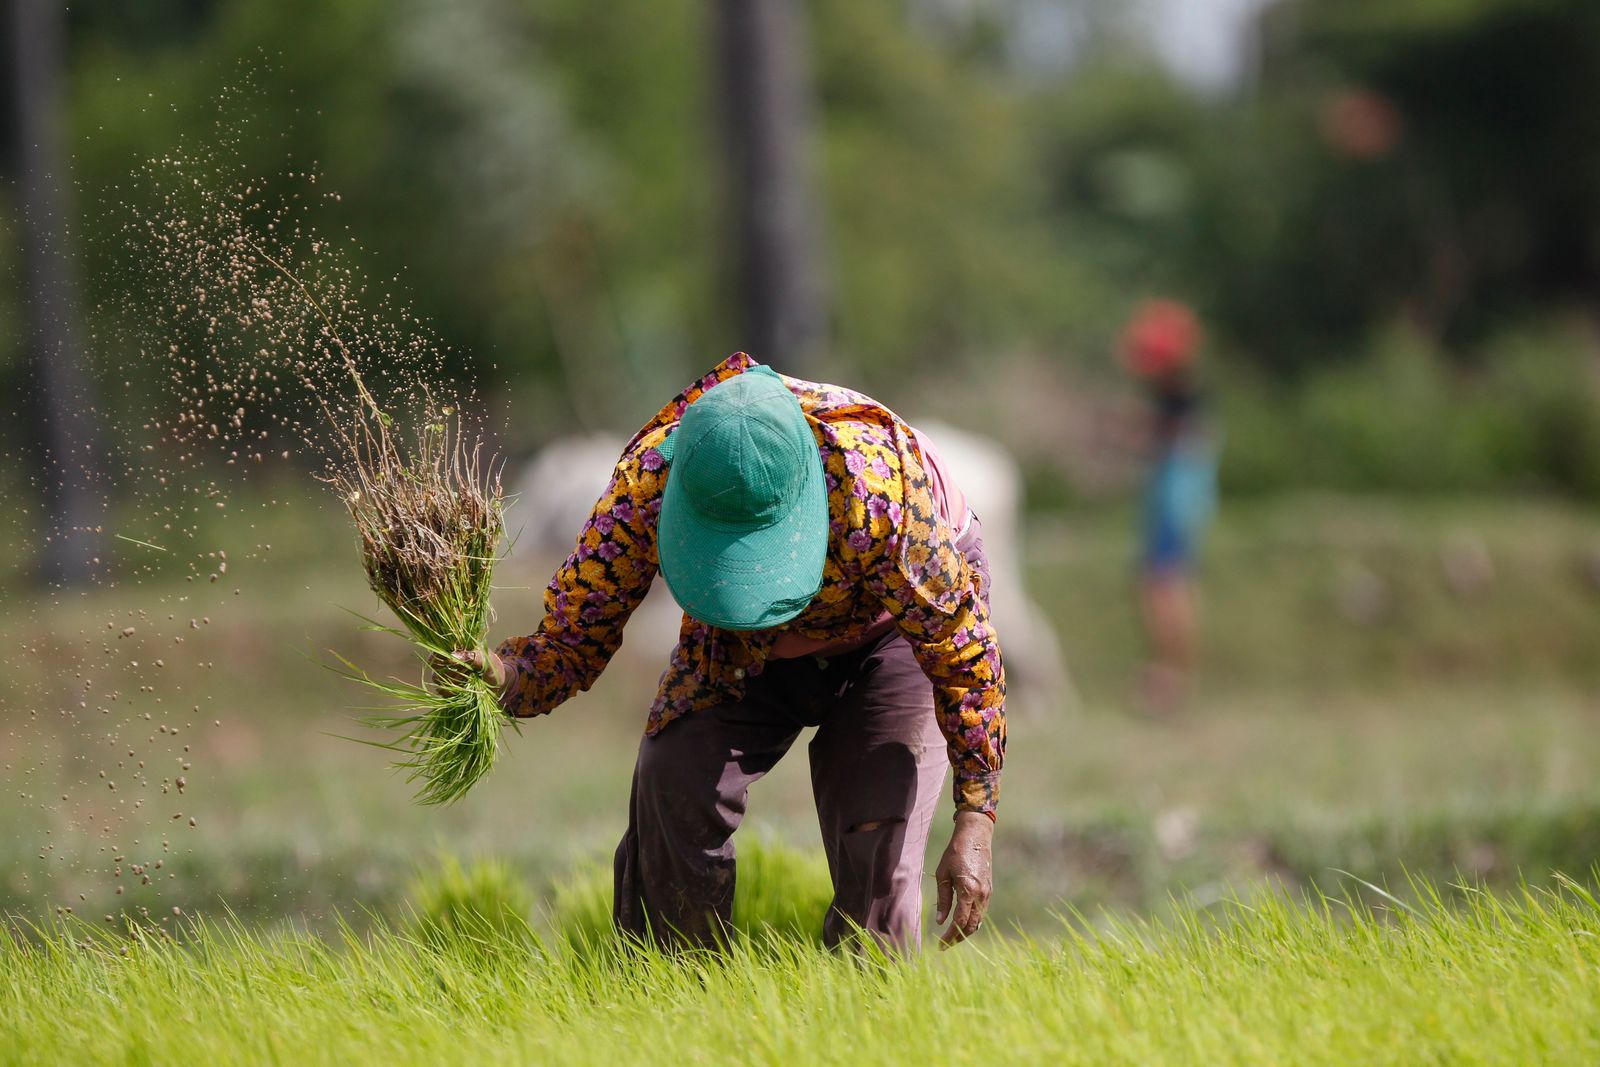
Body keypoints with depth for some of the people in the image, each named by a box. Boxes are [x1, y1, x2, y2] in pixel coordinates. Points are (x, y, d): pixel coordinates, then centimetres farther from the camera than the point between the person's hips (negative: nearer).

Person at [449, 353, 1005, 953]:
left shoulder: (873, 485, -43)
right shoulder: (645, 484, -35)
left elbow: (961, 645, -30)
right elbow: (575, 634, -23)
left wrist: (975, 823, -30)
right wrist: (504, 676, -47)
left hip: (892, 629, -3)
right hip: (747, 649, 3)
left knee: (876, 833, -17)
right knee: (674, 780, -19)